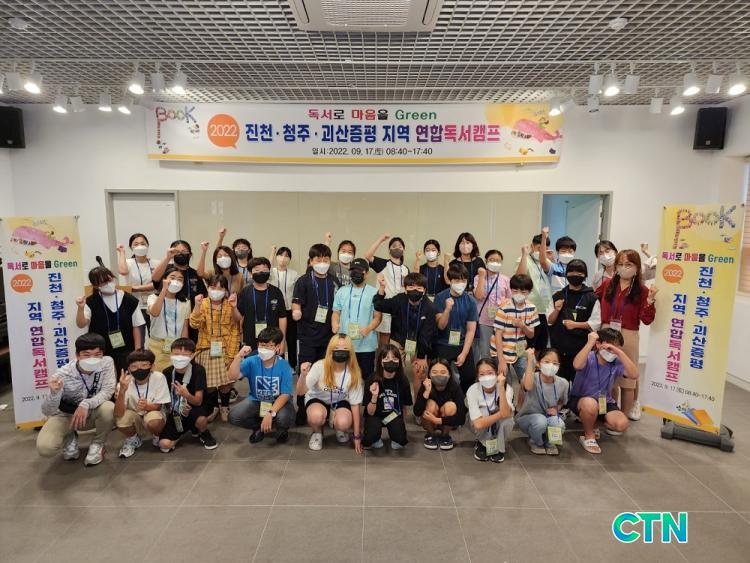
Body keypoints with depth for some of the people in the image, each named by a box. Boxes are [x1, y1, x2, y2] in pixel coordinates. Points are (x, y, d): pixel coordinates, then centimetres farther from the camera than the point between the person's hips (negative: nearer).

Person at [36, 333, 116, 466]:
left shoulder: (107, 363, -20)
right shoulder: (63, 375, -26)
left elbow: (107, 391, -24)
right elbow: (47, 412, -24)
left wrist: (86, 404, -41)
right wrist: (54, 393, -45)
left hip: (91, 413, 1)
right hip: (65, 416, -1)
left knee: (108, 408, -33)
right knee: (45, 448, -26)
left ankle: (97, 444, -3)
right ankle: (70, 438, 12)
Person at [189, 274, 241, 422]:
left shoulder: (230, 305, -2)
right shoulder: (203, 304, 0)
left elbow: (235, 331, -4)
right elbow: (195, 324, -15)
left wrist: (231, 353, -10)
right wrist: (197, 306, -28)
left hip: (225, 349, -1)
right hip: (207, 349, 1)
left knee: (225, 382, 2)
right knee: (209, 383, 6)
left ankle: (224, 407, 29)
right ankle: (212, 408, 32)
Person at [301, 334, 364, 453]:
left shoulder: (353, 373, -21)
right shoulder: (320, 366, -26)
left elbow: (355, 404, -13)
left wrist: (357, 436, -9)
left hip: (340, 402, 1)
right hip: (317, 399, -1)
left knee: (343, 423, -32)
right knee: (316, 415, -36)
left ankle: (339, 429, 8)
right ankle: (317, 432, 1)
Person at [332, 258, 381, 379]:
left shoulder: (373, 292, 0)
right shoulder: (342, 292, 10)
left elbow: (377, 316, -2)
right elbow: (336, 313, 11)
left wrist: (368, 329, -20)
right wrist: (334, 324, -10)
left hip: (366, 345, -2)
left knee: (367, 376, 5)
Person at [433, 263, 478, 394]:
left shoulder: (470, 301, -4)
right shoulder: (441, 297, -6)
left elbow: (471, 330, -4)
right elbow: (441, 326, -11)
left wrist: (464, 354, -11)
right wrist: (447, 309, -28)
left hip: (463, 345, 1)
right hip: (442, 346, -1)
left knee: (469, 378, 3)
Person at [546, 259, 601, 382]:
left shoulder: (591, 298, -1)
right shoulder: (557, 296, 6)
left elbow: (596, 323, -4)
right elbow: (549, 321, 7)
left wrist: (575, 324, -14)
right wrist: (556, 310, -11)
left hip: (582, 348, -2)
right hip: (559, 347, 2)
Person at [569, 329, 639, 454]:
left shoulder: (617, 363, -7)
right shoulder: (588, 358, -18)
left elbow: (634, 375, -24)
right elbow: (576, 365, -42)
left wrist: (620, 353, -31)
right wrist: (590, 343, -38)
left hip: (605, 402, 4)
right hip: (580, 400, -4)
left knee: (621, 424, -19)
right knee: (591, 404, -39)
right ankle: (589, 436, -8)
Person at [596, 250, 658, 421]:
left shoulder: (641, 291, -4)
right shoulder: (607, 285, 4)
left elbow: (647, 320, -8)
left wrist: (650, 299, -17)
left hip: (628, 337, -3)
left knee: (627, 378, 7)